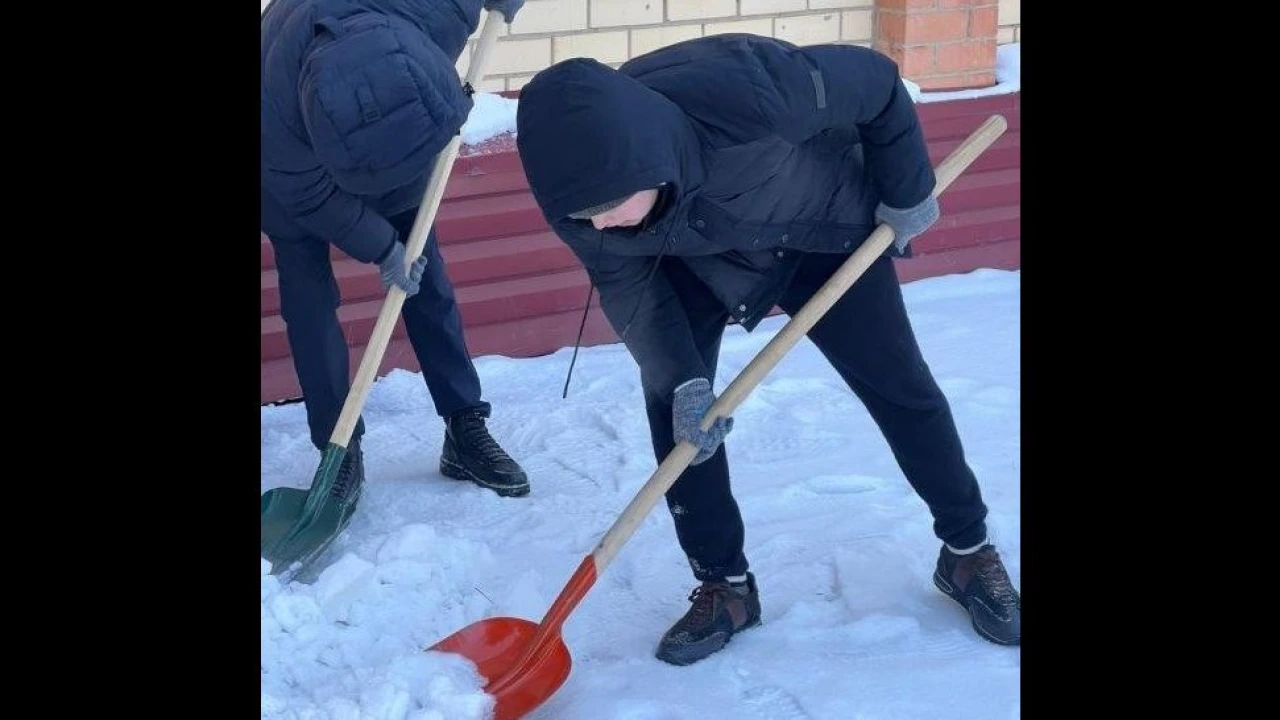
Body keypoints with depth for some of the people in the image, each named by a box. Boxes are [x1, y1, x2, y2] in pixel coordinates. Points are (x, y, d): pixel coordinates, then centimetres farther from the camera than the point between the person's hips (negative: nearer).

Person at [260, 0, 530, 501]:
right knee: (308, 295, -7)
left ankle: (466, 430, 10)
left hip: (387, 129, 3)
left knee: (425, 276, 3)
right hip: (291, 165, -3)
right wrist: (382, 248, -18)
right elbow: (314, 196, -25)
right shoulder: (274, 111, -44)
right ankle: (341, 453, 4)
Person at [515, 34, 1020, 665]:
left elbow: (876, 82, -27)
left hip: (824, 228, -2)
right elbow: (625, 282, -14)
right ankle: (724, 584, 5)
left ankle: (968, 552, 26)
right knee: (670, 401, -12)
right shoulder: (577, 187, -32)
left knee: (900, 387, 5)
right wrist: (681, 380, -26)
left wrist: (906, 194, -14)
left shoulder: (740, 90, -46)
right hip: (699, 258, 2)